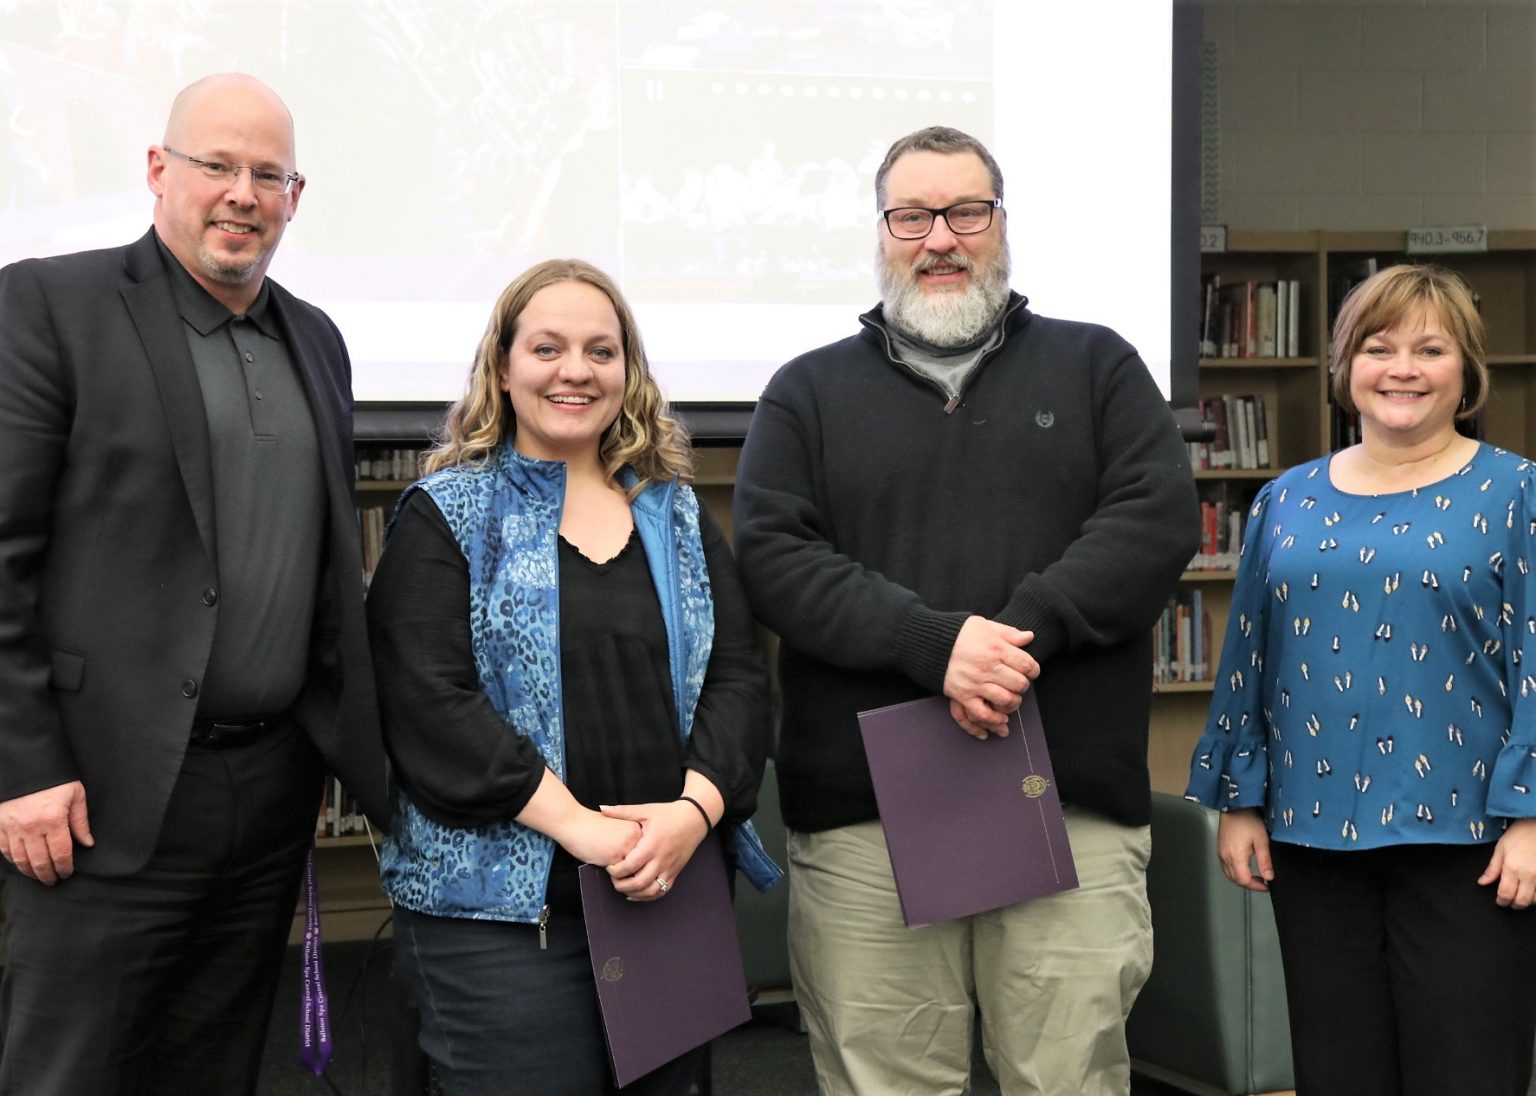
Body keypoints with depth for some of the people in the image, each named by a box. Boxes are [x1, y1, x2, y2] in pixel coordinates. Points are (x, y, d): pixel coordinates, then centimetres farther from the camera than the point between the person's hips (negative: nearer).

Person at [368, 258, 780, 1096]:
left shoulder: (677, 516, 13)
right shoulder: (446, 515, 0)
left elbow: (738, 674, 6)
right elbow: (428, 702, -11)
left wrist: (696, 808, -12)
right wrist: (577, 825, -18)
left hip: (670, 891, 4)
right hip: (503, 901, -4)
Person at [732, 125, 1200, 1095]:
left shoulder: (1097, 367, 14)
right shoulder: (809, 391, 12)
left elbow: (1159, 518, 0)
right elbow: (774, 556, -2)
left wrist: (1026, 628, -14)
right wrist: (933, 644, -16)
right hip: (862, 810, 0)